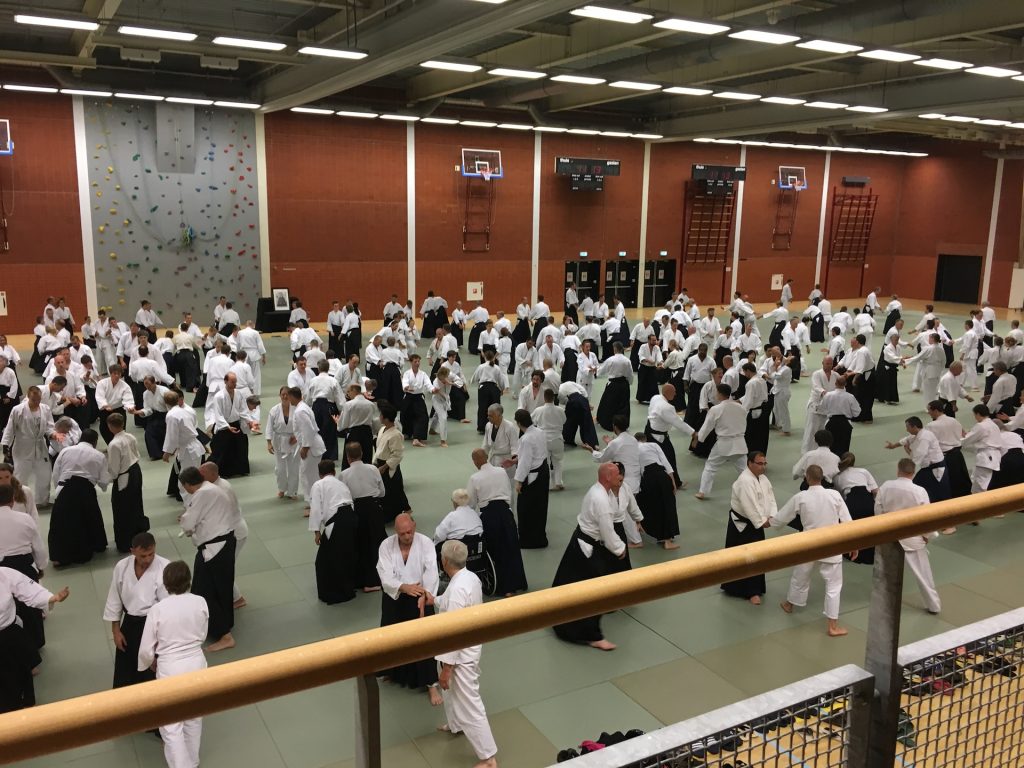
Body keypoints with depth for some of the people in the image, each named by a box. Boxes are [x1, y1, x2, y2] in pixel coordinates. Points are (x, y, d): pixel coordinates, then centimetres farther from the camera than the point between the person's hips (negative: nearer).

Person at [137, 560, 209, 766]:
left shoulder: (158, 609, -18)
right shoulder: (200, 603, -9)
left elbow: (146, 649, -8)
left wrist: (150, 663, 13)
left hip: (170, 669, -4)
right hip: (196, 663, 4)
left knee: (171, 725, 10)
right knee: (194, 718, 24)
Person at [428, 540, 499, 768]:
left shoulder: (457, 589, -31)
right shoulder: (471, 577, -3)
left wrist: (446, 668, -21)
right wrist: (435, 600, 25)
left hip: (461, 653, -10)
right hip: (469, 646, 10)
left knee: (469, 704, 1)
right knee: (453, 691, 32)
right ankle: (456, 725, 56)